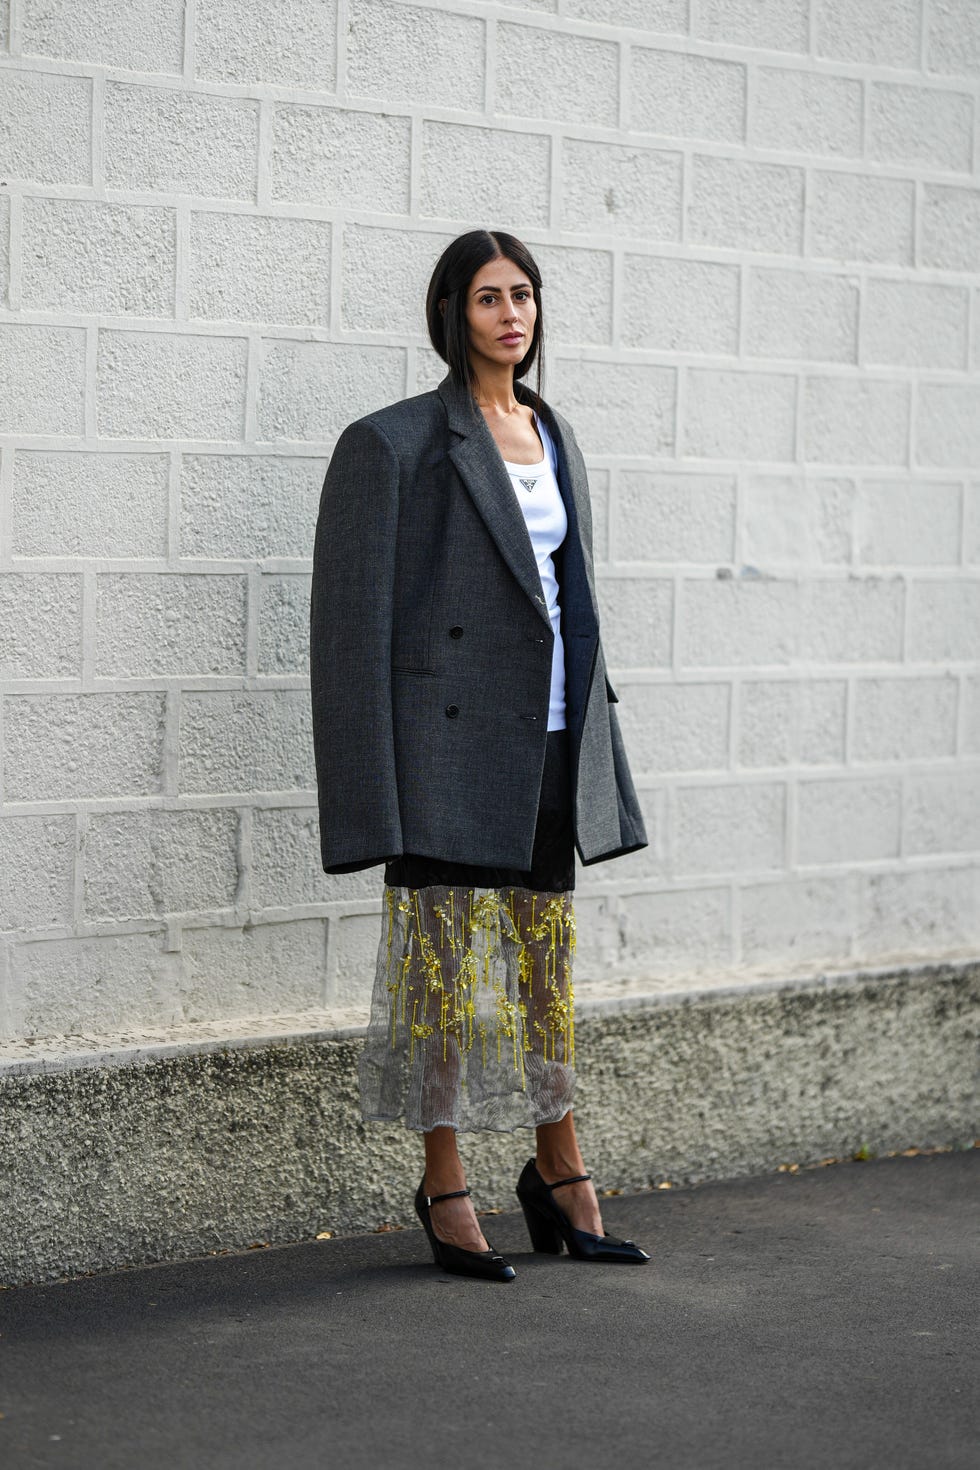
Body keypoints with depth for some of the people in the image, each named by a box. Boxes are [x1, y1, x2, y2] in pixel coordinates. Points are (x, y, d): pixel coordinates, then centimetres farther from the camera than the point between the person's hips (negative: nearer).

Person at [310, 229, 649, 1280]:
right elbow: (353, 619, -8)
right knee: (447, 957, 0)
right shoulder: (395, 443, -6)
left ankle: (558, 1173, 24)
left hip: (550, 735, 6)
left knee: (547, 957, 12)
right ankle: (445, 1191, 11)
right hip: (452, 738, -6)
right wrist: (373, 794, -13)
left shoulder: (554, 435, 14)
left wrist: (594, 739, 17)